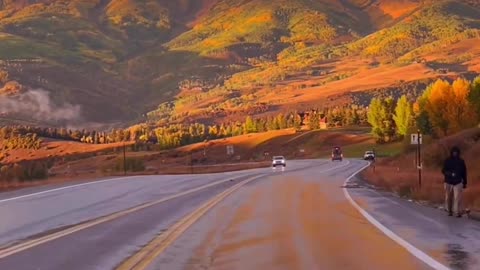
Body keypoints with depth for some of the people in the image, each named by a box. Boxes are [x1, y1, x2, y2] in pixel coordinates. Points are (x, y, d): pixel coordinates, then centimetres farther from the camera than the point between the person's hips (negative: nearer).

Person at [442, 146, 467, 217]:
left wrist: (464, 183, 8)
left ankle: (458, 212, -7)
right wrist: (450, 173, -21)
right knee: (448, 197, 4)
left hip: (458, 182, -1)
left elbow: (464, 173, 8)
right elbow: (443, 171, -1)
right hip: (448, 182, 1)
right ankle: (449, 210, 17)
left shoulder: (461, 161, 3)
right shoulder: (447, 161, 1)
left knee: (458, 198, -9)